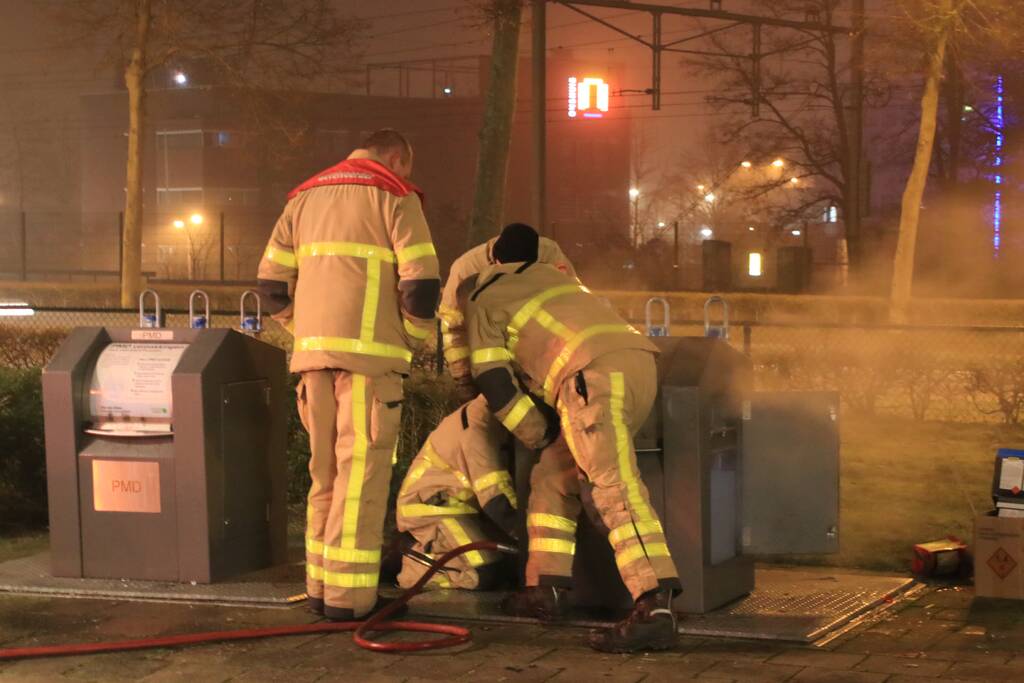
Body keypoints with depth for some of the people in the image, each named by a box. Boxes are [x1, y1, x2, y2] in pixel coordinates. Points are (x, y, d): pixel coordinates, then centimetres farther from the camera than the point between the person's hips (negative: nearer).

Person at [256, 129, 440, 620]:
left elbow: (272, 284, 14)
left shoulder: (305, 197, 20)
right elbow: (422, 283, -8)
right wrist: (412, 338, 6)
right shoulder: (394, 197, 1)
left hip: (314, 353, 6)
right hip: (369, 352, -6)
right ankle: (348, 594, -7)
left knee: (326, 469, 13)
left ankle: (321, 584, 15)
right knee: (361, 469, -5)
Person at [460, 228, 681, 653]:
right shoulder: (545, 273, 36)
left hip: (596, 374, -8)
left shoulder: (482, 302, 16)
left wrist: (540, 437, 19)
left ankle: (655, 610, -32)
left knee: (615, 487, -19)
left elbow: (494, 384, 10)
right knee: (553, 477, 18)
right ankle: (545, 590, 18)